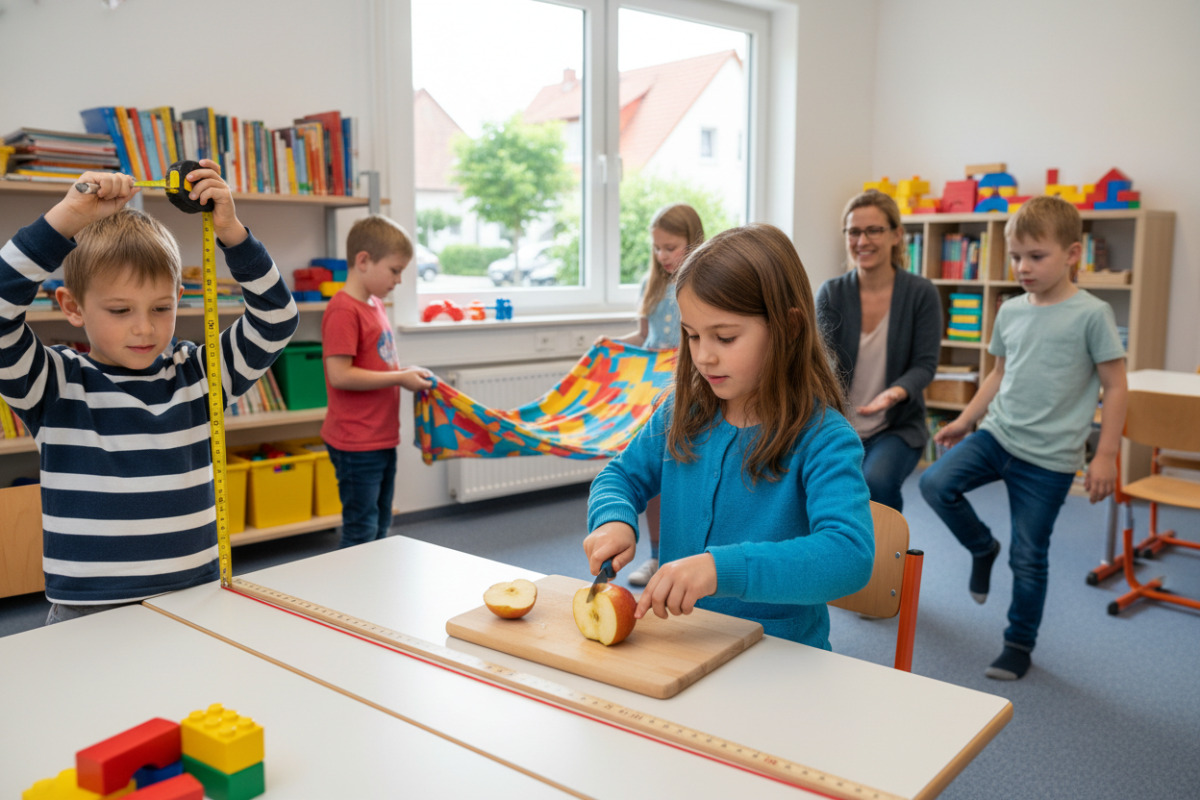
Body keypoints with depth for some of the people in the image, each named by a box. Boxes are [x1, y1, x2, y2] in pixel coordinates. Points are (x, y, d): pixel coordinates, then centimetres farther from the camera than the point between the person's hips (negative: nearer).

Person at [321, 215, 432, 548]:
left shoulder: (375, 305, 12)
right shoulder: (343, 311, -17)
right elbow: (340, 375, -24)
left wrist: (405, 372, 3)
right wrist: (399, 378, -18)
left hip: (382, 438, 9)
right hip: (357, 444, -9)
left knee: (380, 528, 19)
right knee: (360, 533, -1)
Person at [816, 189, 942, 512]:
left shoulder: (922, 294, -4)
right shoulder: (831, 293, 1)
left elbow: (925, 364, -6)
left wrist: (896, 392, -28)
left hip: (898, 428, -1)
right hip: (839, 425, 2)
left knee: (876, 483, -30)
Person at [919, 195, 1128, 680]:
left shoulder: (1091, 314, -9)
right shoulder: (1010, 312, 6)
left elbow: (1115, 387, -6)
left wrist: (1105, 455, -9)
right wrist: (964, 421, 14)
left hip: (1048, 457, -5)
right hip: (996, 435, 5)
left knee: (1028, 557, 3)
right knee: (936, 483, -18)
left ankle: (1019, 645, 25)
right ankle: (982, 547, 11)